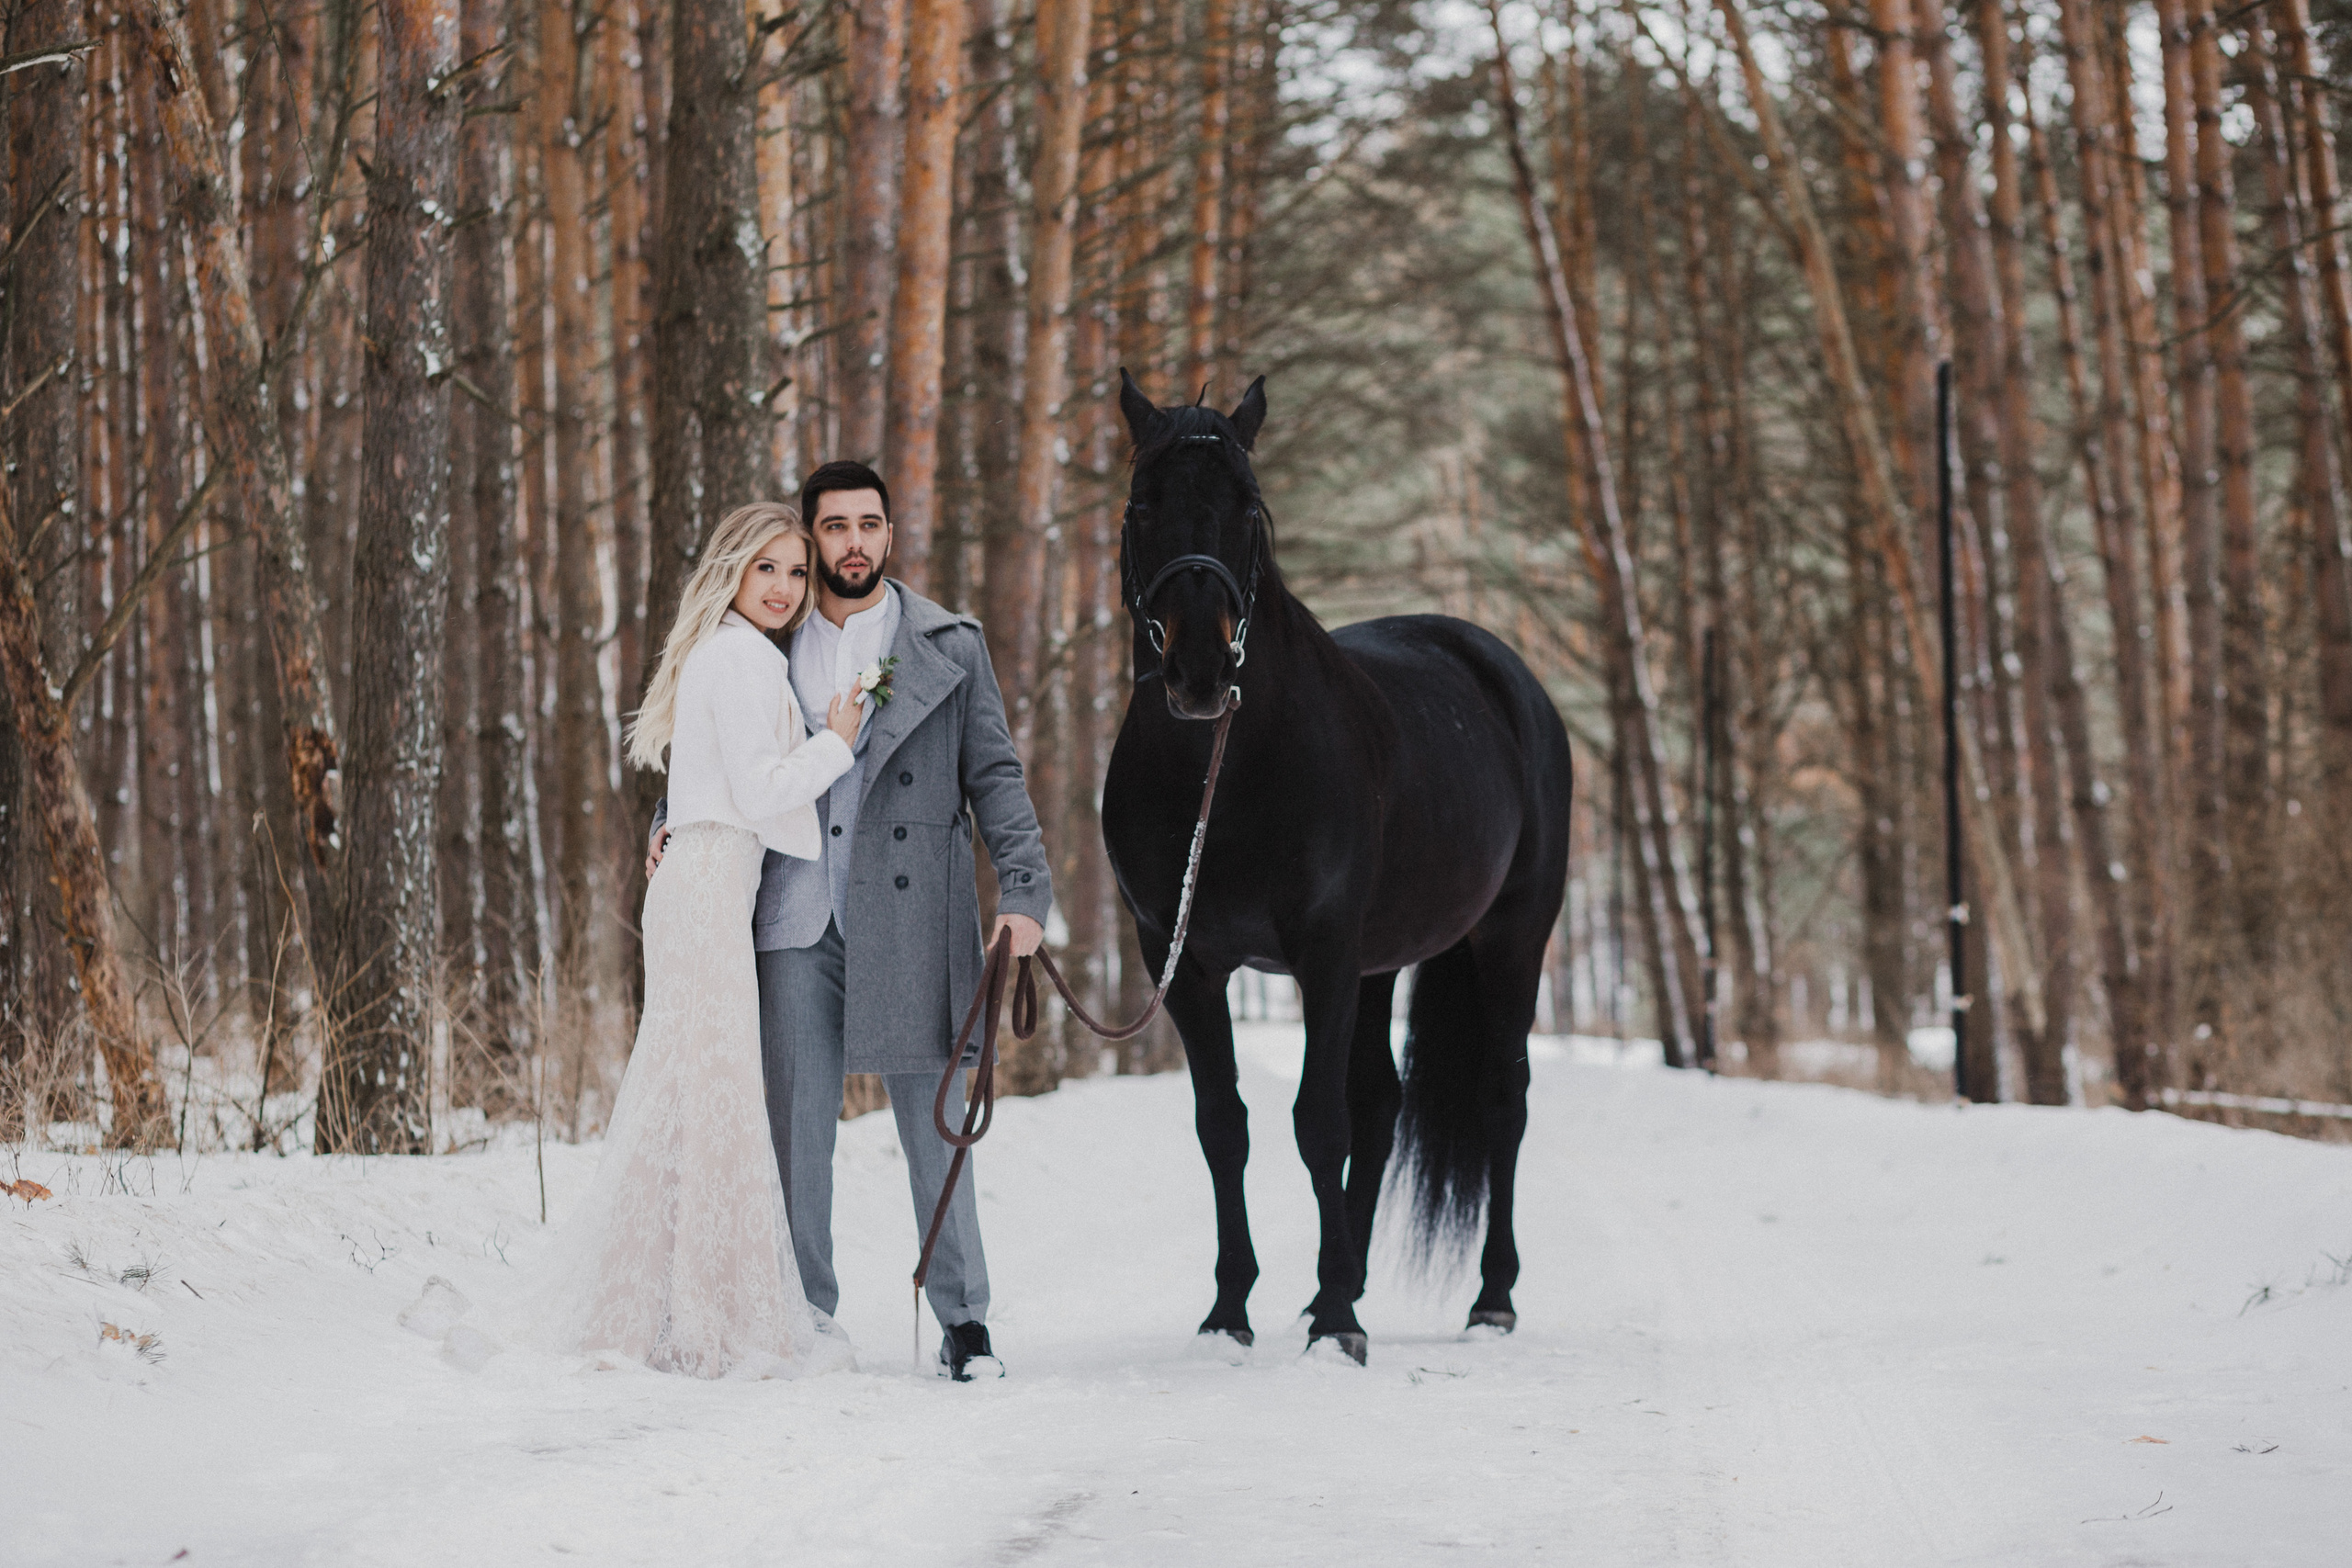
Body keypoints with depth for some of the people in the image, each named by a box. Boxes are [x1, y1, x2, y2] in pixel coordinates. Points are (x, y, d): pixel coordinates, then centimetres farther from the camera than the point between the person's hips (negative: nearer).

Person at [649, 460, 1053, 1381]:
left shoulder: (949, 647, 7)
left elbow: (994, 777, 5)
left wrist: (1024, 889, -6)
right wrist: (673, 817, 6)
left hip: (910, 915, -2)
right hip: (796, 921, 2)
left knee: (932, 1123, 0)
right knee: (795, 1125, 3)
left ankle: (962, 1321, 6)